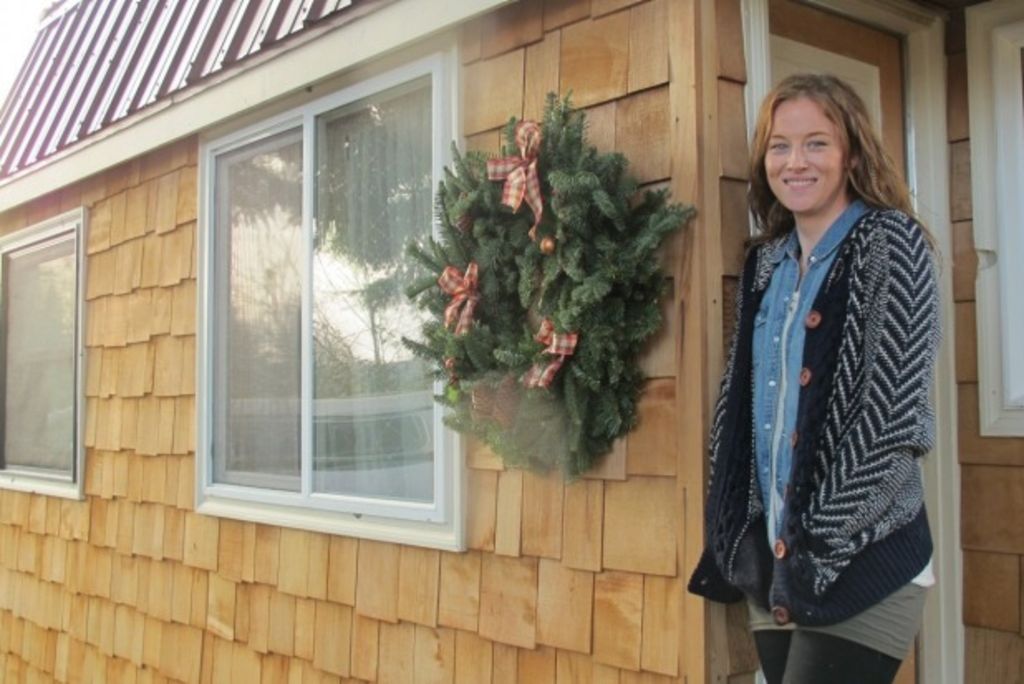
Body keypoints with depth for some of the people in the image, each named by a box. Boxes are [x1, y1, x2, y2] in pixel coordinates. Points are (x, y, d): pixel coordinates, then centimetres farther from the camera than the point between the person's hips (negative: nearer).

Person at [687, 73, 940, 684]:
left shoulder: (891, 241, -6)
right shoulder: (767, 262, 12)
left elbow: (894, 412, -14)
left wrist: (822, 543, -16)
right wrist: (748, 538, 5)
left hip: (862, 563, -6)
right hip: (772, 553, 6)